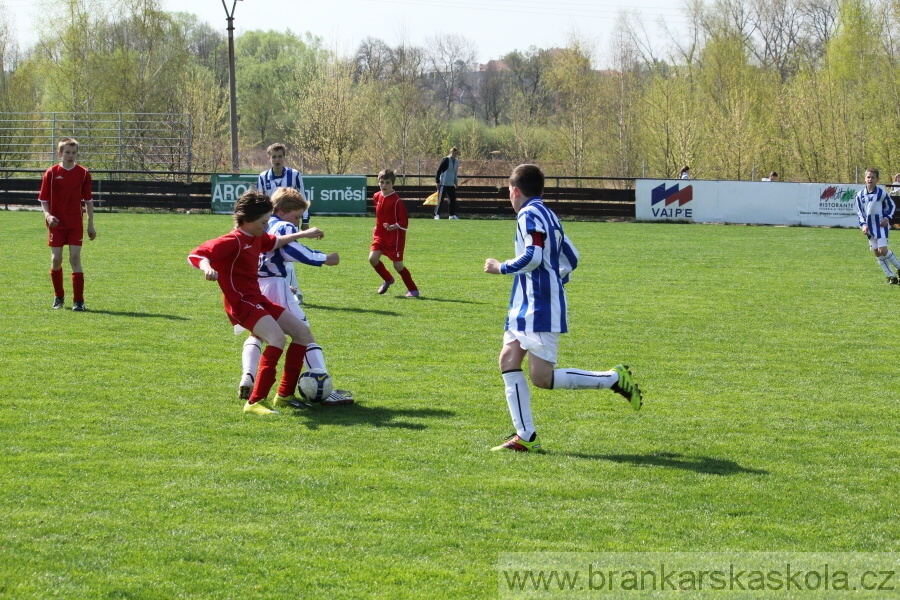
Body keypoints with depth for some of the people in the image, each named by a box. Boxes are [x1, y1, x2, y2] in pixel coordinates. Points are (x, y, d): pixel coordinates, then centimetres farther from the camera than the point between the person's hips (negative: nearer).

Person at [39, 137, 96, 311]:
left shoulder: (83, 174, 2)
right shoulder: (51, 173, -1)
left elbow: (88, 200, 8)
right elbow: (43, 199, 3)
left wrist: (91, 225, 6)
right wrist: (47, 215, -15)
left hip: (76, 224, 0)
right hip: (56, 224, 0)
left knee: (75, 259, -7)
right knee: (56, 259, 0)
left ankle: (78, 301, -5)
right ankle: (58, 296, 21)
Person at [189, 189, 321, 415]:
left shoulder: (257, 237, 10)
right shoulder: (233, 241, -18)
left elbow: (273, 242, 34)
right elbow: (196, 254, -27)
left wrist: (302, 234, 36)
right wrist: (207, 268, -48)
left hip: (259, 300, 10)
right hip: (241, 304, -10)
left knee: (303, 333, 11)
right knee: (278, 338, -31)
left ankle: (285, 394, 16)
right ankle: (255, 402, -29)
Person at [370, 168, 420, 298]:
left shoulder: (396, 201, -15)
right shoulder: (377, 197, 5)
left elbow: (404, 223, -14)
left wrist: (392, 227, -29)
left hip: (395, 237, -6)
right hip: (380, 235, 6)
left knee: (398, 265, -3)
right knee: (372, 258, -10)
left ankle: (413, 290, 15)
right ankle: (387, 279, 16)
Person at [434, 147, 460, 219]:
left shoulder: (456, 161, 11)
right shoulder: (446, 160, -11)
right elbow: (439, 171, -11)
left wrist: (456, 183, 21)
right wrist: (437, 181, -13)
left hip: (451, 184, 7)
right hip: (443, 184, -7)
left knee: (453, 200, 6)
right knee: (440, 199, -5)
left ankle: (452, 215, 13)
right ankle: (437, 215, -3)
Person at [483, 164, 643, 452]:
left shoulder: (529, 214, -12)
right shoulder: (548, 215, 17)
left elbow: (533, 256, -24)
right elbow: (570, 259, 20)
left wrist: (501, 268, -10)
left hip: (540, 309, -10)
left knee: (542, 377, -10)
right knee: (508, 359, 4)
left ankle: (615, 379, -2)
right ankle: (525, 436, 1)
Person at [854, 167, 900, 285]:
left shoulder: (881, 193, -8)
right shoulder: (860, 195, 1)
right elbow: (859, 212, 7)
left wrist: (887, 218, -8)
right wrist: (863, 225, -7)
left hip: (881, 224, -4)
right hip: (869, 226, 4)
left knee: (883, 250, -15)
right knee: (877, 253, 2)